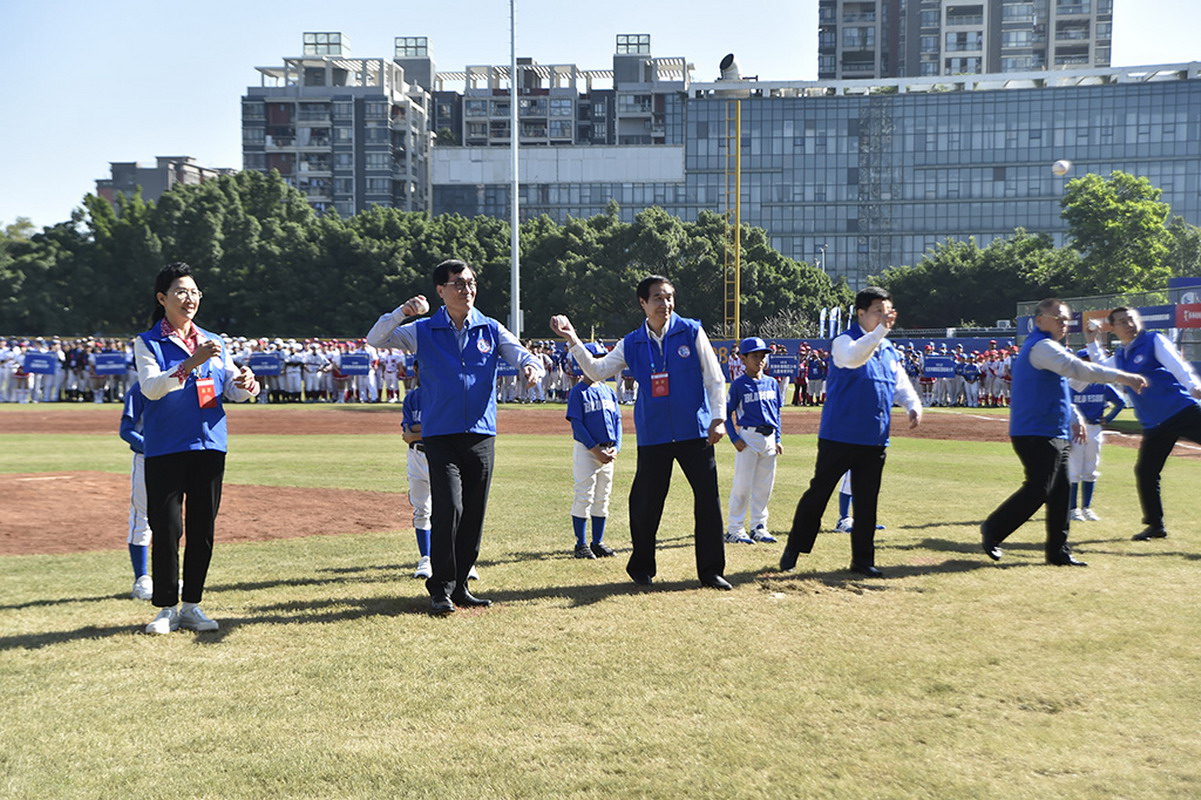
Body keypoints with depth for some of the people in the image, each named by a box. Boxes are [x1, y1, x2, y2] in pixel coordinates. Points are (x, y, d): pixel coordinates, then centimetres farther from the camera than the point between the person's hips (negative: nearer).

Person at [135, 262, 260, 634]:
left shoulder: (213, 343, 13)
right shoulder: (147, 343, 1)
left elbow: (235, 390, 7)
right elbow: (151, 387, -15)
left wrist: (246, 383, -17)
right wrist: (192, 362, -28)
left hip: (210, 447, 4)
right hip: (165, 450, -4)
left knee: (203, 530, 7)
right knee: (167, 530, -2)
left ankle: (192, 606, 18)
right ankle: (167, 609, 10)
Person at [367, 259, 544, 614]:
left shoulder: (491, 330, 9)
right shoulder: (422, 332, 4)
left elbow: (522, 355, -1)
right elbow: (375, 340, -2)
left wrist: (531, 365, -25)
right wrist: (402, 312, -19)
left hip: (482, 436, 3)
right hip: (440, 436, -3)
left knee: (474, 514, 6)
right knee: (449, 508, -14)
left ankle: (460, 585, 19)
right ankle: (440, 588, -1)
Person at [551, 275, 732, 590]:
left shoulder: (691, 332, 0)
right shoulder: (631, 343, 6)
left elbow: (714, 378, 0)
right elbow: (597, 371, 5)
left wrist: (717, 418, -9)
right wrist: (573, 341, -5)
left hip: (695, 431, -1)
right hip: (653, 435, 1)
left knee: (708, 498, 0)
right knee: (646, 503, 5)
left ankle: (711, 570, 13)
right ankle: (641, 567, 23)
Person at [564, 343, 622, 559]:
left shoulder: (608, 391, 12)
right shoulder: (578, 392, -6)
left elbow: (617, 420, 12)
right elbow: (577, 424, -11)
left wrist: (616, 447, -2)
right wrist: (595, 449, -16)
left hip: (607, 452, 6)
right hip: (586, 450, -6)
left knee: (603, 498, 10)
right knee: (584, 496, -4)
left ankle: (598, 542, 19)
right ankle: (581, 545, 2)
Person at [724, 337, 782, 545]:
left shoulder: (771, 383, 11)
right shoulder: (738, 385, -5)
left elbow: (776, 412, 17)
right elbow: (727, 413, -3)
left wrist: (777, 439, 11)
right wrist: (734, 438, -11)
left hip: (768, 438, 6)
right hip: (748, 437, -6)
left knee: (764, 486, 10)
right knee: (742, 485, -5)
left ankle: (758, 527, 20)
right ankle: (734, 529, 3)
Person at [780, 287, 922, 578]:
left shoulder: (888, 349, 14)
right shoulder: (844, 341, -8)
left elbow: (901, 384, 18)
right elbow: (854, 357, -31)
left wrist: (913, 406, -1)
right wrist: (881, 330, -37)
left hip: (875, 441, 6)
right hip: (839, 437, -6)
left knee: (867, 500, 9)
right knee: (818, 493, 1)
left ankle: (863, 559, 19)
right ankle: (793, 549, 12)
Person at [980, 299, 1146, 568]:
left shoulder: (1042, 347, 22)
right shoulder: (1041, 346, -12)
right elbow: (1077, 368, -25)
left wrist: (1074, 418, 22)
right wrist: (1121, 376, -26)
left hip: (1055, 435, 11)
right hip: (1036, 434, -11)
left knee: (1060, 493, 9)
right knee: (1037, 490, -12)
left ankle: (1059, 552, 14)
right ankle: (992, 530, 1)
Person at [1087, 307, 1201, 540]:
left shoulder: (1154, 341, -2)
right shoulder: (1119, 358, 15)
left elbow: (1176, 364, -18)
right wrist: (1094, 341, 23)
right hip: (1155, 425, 6)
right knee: (1145, 472, 5)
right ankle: (1155, 525, 19)